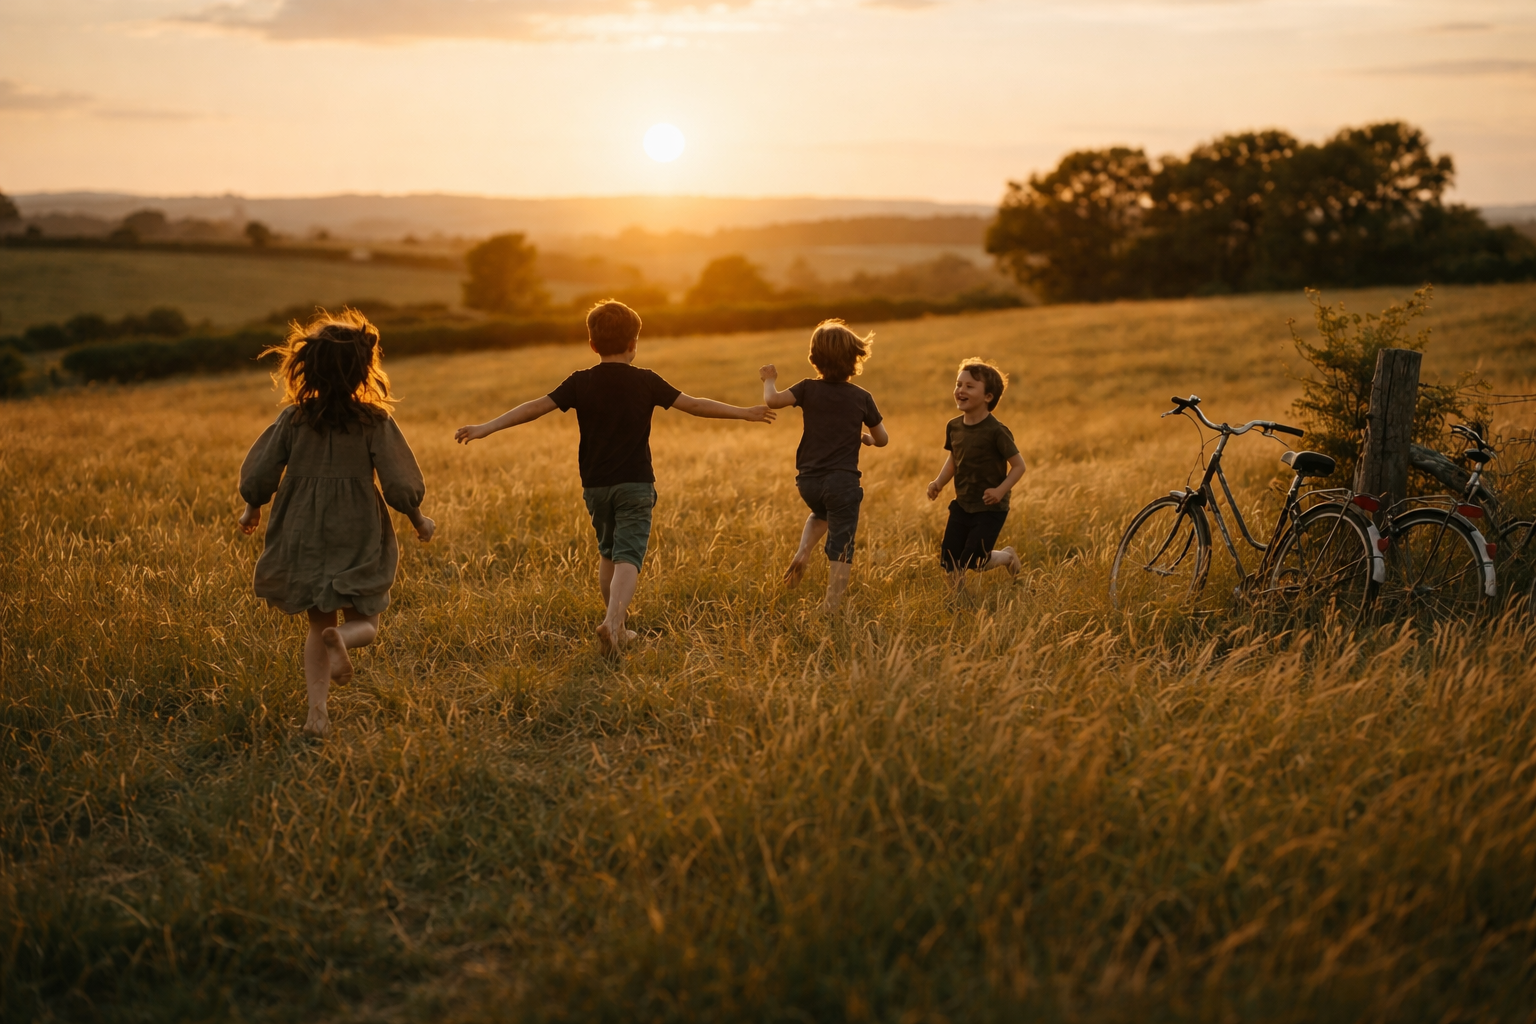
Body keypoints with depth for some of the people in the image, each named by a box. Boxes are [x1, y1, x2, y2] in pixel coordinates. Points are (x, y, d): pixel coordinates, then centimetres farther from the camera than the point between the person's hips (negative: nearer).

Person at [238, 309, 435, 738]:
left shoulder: (293, 419, -4)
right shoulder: (375, 422, -10)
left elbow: (260, 474, 0)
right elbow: (399, 485, -9)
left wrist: (252, 510, 21)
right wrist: (419, 521, 9)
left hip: (305, 538, 3)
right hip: (358, 538, -2)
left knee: (318, 623, 17)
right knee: (363, 620, 12)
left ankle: (317, 708, 2)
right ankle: (341, 638, -25)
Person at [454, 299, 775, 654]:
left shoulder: (580, 382, -1)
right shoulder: (645, 381, -4)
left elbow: (535, 407, -6)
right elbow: (694, 405, -1)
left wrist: (485, 428, -4)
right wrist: (745, 413, 8)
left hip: (595, 485, 3)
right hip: (634, 484, -3)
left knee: (608, 554, 19)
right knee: (628, 557, -8)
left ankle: (619, 629, 25)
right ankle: (612, 620, -31)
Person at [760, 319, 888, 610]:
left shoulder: (809, 389, 0)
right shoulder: (862, 397, 1)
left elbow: (772, 400, -12)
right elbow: (882, 440, 9)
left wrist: (769, 379, 9)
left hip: (808, 480, 3)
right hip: (842, 481, -3)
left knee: (821, 514, 35)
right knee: (841, 547, 1)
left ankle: (802, 553, 10)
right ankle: (830, 606, -7)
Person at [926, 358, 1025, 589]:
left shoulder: (996, 431, -19)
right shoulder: (953, 427, -1)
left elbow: (1019, 466, -14)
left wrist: (1000, 490, -26)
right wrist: (939, 482, 0)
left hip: (990, 509, -6)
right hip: (962, 505, 6)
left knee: (971, 561, -6)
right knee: (948, 561, 2)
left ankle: (1008, 556, 24)